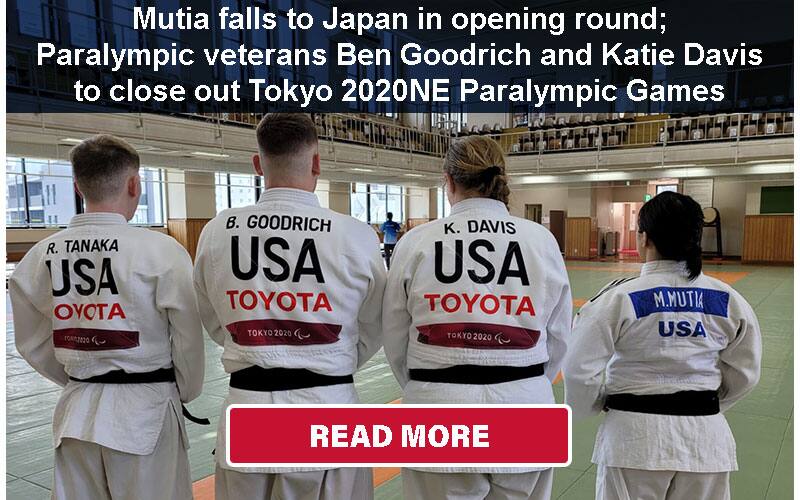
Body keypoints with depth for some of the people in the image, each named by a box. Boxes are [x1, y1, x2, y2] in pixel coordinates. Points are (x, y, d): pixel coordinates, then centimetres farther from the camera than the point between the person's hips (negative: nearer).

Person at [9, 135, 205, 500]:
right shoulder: (161, 250, -17)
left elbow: (33, 343, 8)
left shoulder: (40, 254, -3)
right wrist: (185, 391, 7)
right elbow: (188, 339, -10)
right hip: (143, 414, -4)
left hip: (76, 412, 5)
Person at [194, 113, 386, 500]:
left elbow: (215, 325, 8)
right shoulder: (356, 236, -12)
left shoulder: (216, 233, -6)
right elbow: (371, 334, 2)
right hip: (326, 412, -2)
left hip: (248, 407, 2)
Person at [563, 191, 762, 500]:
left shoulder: (622, 297, -17)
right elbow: (743, 372, 6)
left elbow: (579, 369, -16)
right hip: (706, 438, 4)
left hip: (637, 437, -3)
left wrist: (591, 406, 3)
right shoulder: (728, 300, -4)